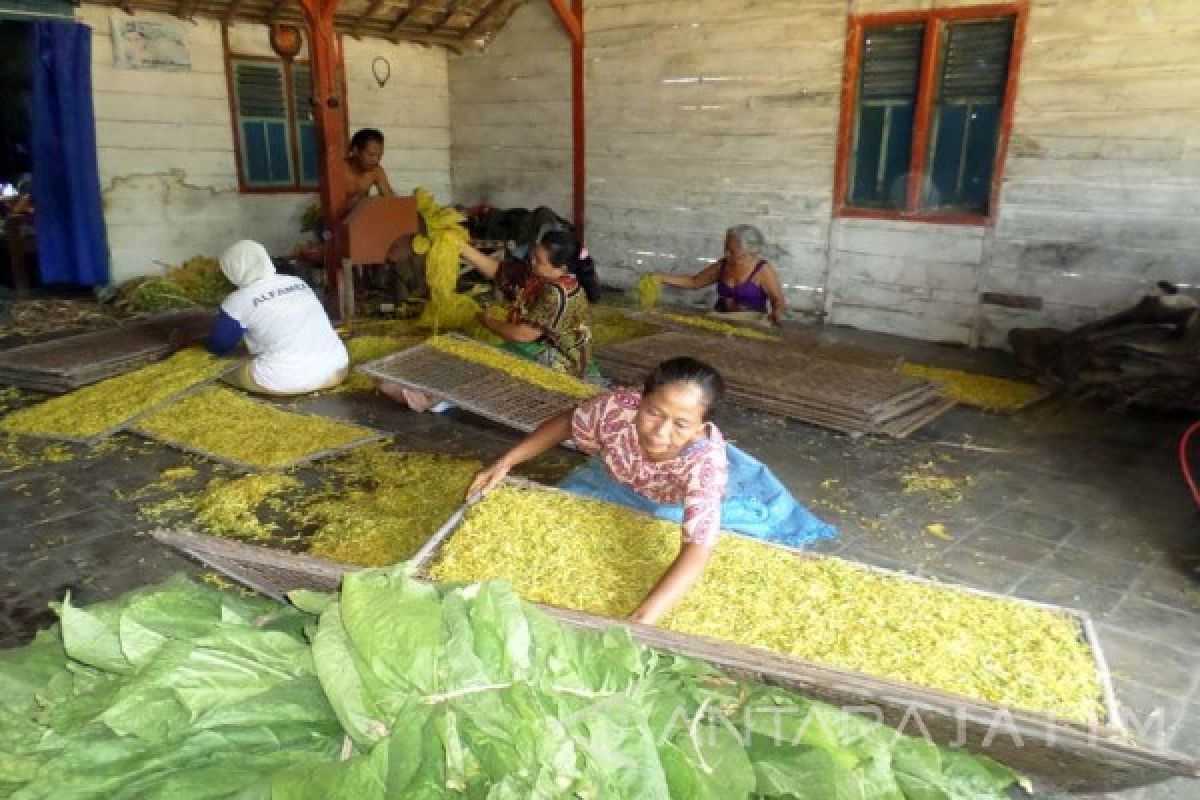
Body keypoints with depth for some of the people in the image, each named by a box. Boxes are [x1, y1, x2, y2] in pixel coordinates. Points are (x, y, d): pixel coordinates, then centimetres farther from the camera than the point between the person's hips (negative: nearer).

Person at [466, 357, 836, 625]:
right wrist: (504, 463, -22)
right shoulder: (617, 407, -41)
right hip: (621, 481, 2)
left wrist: (638, 622, -66)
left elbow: (697, 552, -55)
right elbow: (567, 423, -18)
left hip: (695, 489, -2)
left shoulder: (706, 459, -48)